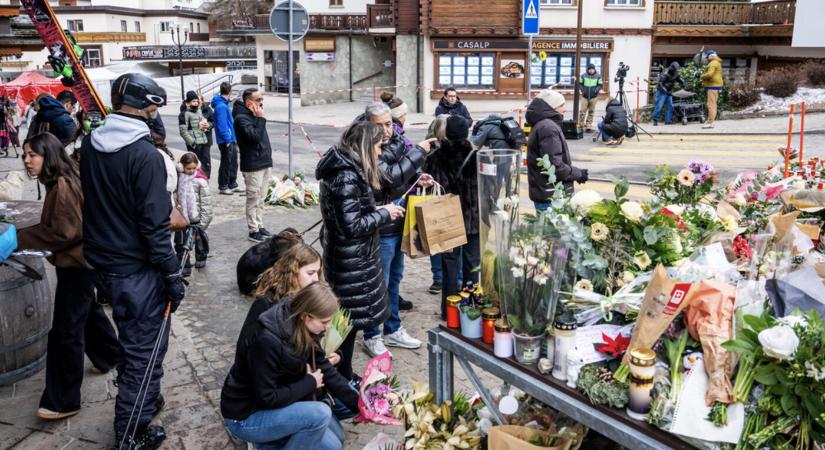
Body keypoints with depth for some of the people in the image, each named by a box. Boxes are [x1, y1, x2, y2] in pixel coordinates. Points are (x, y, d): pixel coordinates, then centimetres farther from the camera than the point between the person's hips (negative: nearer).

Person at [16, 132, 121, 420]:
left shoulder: (63, 185, -21)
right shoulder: (63, 180, 10)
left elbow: (64, 232, -23)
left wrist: (19, 239, -19)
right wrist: (24, 236, 4)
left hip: (76, 262, -11)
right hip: (77, 260, 11)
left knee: (65, 331, -6)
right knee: (88, 312, 26)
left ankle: (63, 402, 1)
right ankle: (111, 357, 46)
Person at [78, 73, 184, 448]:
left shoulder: (89, 145, 1)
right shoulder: (145, 156, -21)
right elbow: (155, 226, -21)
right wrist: (173, 276, -15)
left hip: (101, 261, 8)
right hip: (137, 269, -8)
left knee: (131, 338, 26)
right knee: (145, 348, 7)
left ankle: (141, 400, 43)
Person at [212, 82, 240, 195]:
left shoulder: (225, 104, 12)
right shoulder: (221, 106, -18)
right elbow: (222, 125, -22)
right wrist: (227, 139, -21)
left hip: (231, 139, 10)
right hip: (225, 141, -10)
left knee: (233, 163, 16)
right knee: (226, 164, 0)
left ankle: (232, 184, 26)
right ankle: (223, 186, 10)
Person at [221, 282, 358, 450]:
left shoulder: (304, 329, -8)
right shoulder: (267, 340, -32)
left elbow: (324, 369, 1)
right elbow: (266, 398, -28)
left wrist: (359, 404, -2)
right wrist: (309, 383, -17)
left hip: (278, 403, 8)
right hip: (246, 416, -8)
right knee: (320, 413, -26)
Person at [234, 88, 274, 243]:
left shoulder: (254, 115, 14)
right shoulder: (241, 118, -14)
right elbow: (254, 136, -26)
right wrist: (261, 119, -20)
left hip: (265, 163, 9)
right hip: (253, 166, -9)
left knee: (260, 200, 15)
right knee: (253, 199, -1)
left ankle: (260, 226, 24)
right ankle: (253, 231, 6)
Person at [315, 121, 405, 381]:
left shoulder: (345, 169, 9)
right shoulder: (347, 177, -22)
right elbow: (351, 226, -23)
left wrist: (376, 212, 8)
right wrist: (384, 215, -13)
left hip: (347, 259, 10)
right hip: (352, 264, -10)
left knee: (346, 321, 19)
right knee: (349, 321, 1)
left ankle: (343, 377, 31)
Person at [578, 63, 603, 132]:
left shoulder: (598, 76, 0)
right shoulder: (583, 75, 1)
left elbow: (600, 85, 3)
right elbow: (580, 84, 9)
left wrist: (596, 90, -14)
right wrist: (582, 90, -8)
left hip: (594, 97, 0)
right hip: (585, 96, 0)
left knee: (591, 112, 5)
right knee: (583, 111, -7)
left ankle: (589, 126, 10)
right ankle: (581, 125, 4)